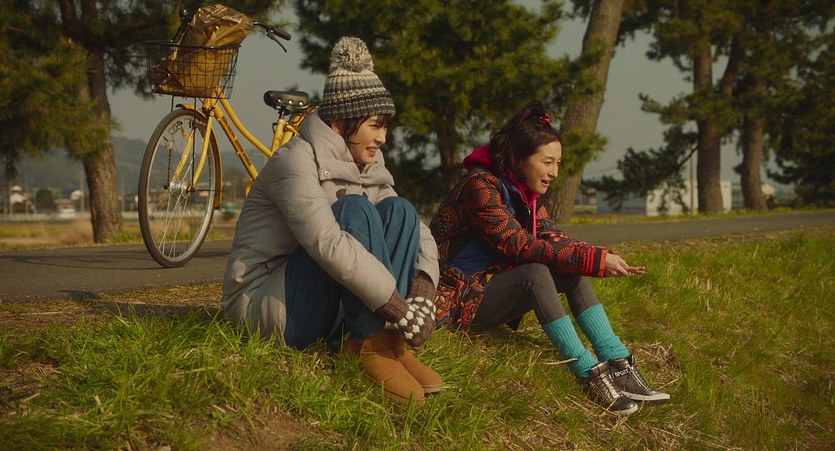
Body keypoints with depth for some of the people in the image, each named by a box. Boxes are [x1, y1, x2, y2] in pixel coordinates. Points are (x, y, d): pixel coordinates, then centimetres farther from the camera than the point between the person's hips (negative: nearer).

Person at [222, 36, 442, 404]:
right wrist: (396, 306, -34)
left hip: (329, 312, 8)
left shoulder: (366, 167, 9)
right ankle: (372, 344, -27)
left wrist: (423, 288, -17)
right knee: (354, 210, -26)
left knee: (399, 211, -8)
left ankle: (392, 343, -20)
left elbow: (418, 232, 5)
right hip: (262, 302, -8)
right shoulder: (296, 159, -17)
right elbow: (327, 244, -32)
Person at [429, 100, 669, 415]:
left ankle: (618, 365, -17)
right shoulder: (481, 184, -20)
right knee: (536, 272, -31)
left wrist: (605, 259, -19)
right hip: (459, 301, -9)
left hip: (493, 289, 9)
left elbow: (553, 238, -1)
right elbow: (519, 245, -27)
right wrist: (595, 260, -29)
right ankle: (590, 375, -33)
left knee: (573, 271, -8)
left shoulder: (524, 191, 8)